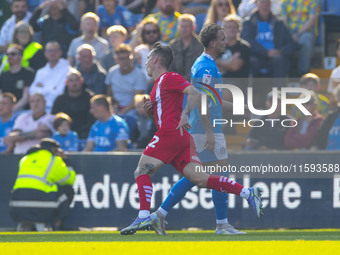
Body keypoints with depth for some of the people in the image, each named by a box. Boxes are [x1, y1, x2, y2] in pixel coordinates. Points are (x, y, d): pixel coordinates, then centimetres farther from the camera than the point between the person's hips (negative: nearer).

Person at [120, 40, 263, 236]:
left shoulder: (169, 78, 0)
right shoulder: (158, 84, 29)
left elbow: (195, 92, -13)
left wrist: (185, 115, -24)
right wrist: (150, 110, 14)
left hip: (171, 132, -9)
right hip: (181, 138, 9)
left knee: (142, 171, -7)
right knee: (201, 179, -4)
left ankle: (144, 217, -17)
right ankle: (248, 193, -11)